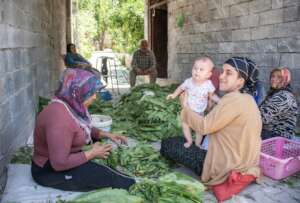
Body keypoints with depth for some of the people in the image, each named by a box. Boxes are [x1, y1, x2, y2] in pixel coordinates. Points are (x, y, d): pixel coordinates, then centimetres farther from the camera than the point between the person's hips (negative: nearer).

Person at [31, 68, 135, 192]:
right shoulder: (60, 117, -33)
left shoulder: (72, 106, -3)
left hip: (67, 158, 10)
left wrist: (106, 135, 1)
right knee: (109, 177, -14)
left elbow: (83, 130, 15)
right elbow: (60, 163, -33)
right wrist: (92, 153, -22)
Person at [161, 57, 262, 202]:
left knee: (168, 144, -3)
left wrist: (185, 107, -8)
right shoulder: (245, 98, 7)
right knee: (180, 141, 25)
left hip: (227, 169, -10)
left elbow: (204, 127, -21)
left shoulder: (235, 99, -24)